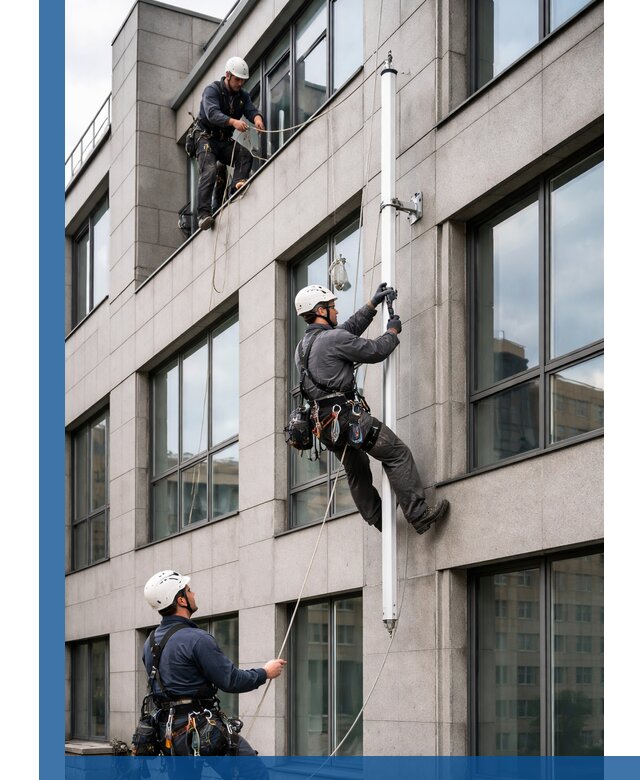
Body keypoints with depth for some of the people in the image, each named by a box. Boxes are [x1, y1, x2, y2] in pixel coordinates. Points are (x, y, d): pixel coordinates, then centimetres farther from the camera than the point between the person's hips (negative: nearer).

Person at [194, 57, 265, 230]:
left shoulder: (242, 95, 9)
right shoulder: (212, 90, -12)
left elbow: (251, 110, -6)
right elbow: (212, 113, -29)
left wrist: (257, 118, -33)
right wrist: (233, 122, -47)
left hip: (225, 141, 6)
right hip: (206, 139, -6)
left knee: (245, 154, -21)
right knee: (209, 171, -25)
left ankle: (237, 183, -37)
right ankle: (204, 214, -31)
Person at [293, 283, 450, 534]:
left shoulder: (303, 345, 15)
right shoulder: (333, 339, -14)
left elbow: (351, 328, 26)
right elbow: (375, 351, -7)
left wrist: (373, 303, 28)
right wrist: (392, 331, 13)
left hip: (325, 421, 10)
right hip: (347, 414, -10)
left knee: (357, 470, 23)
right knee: (398, 454, -6)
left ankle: (378, 519, 32)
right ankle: (419, 515, -9)